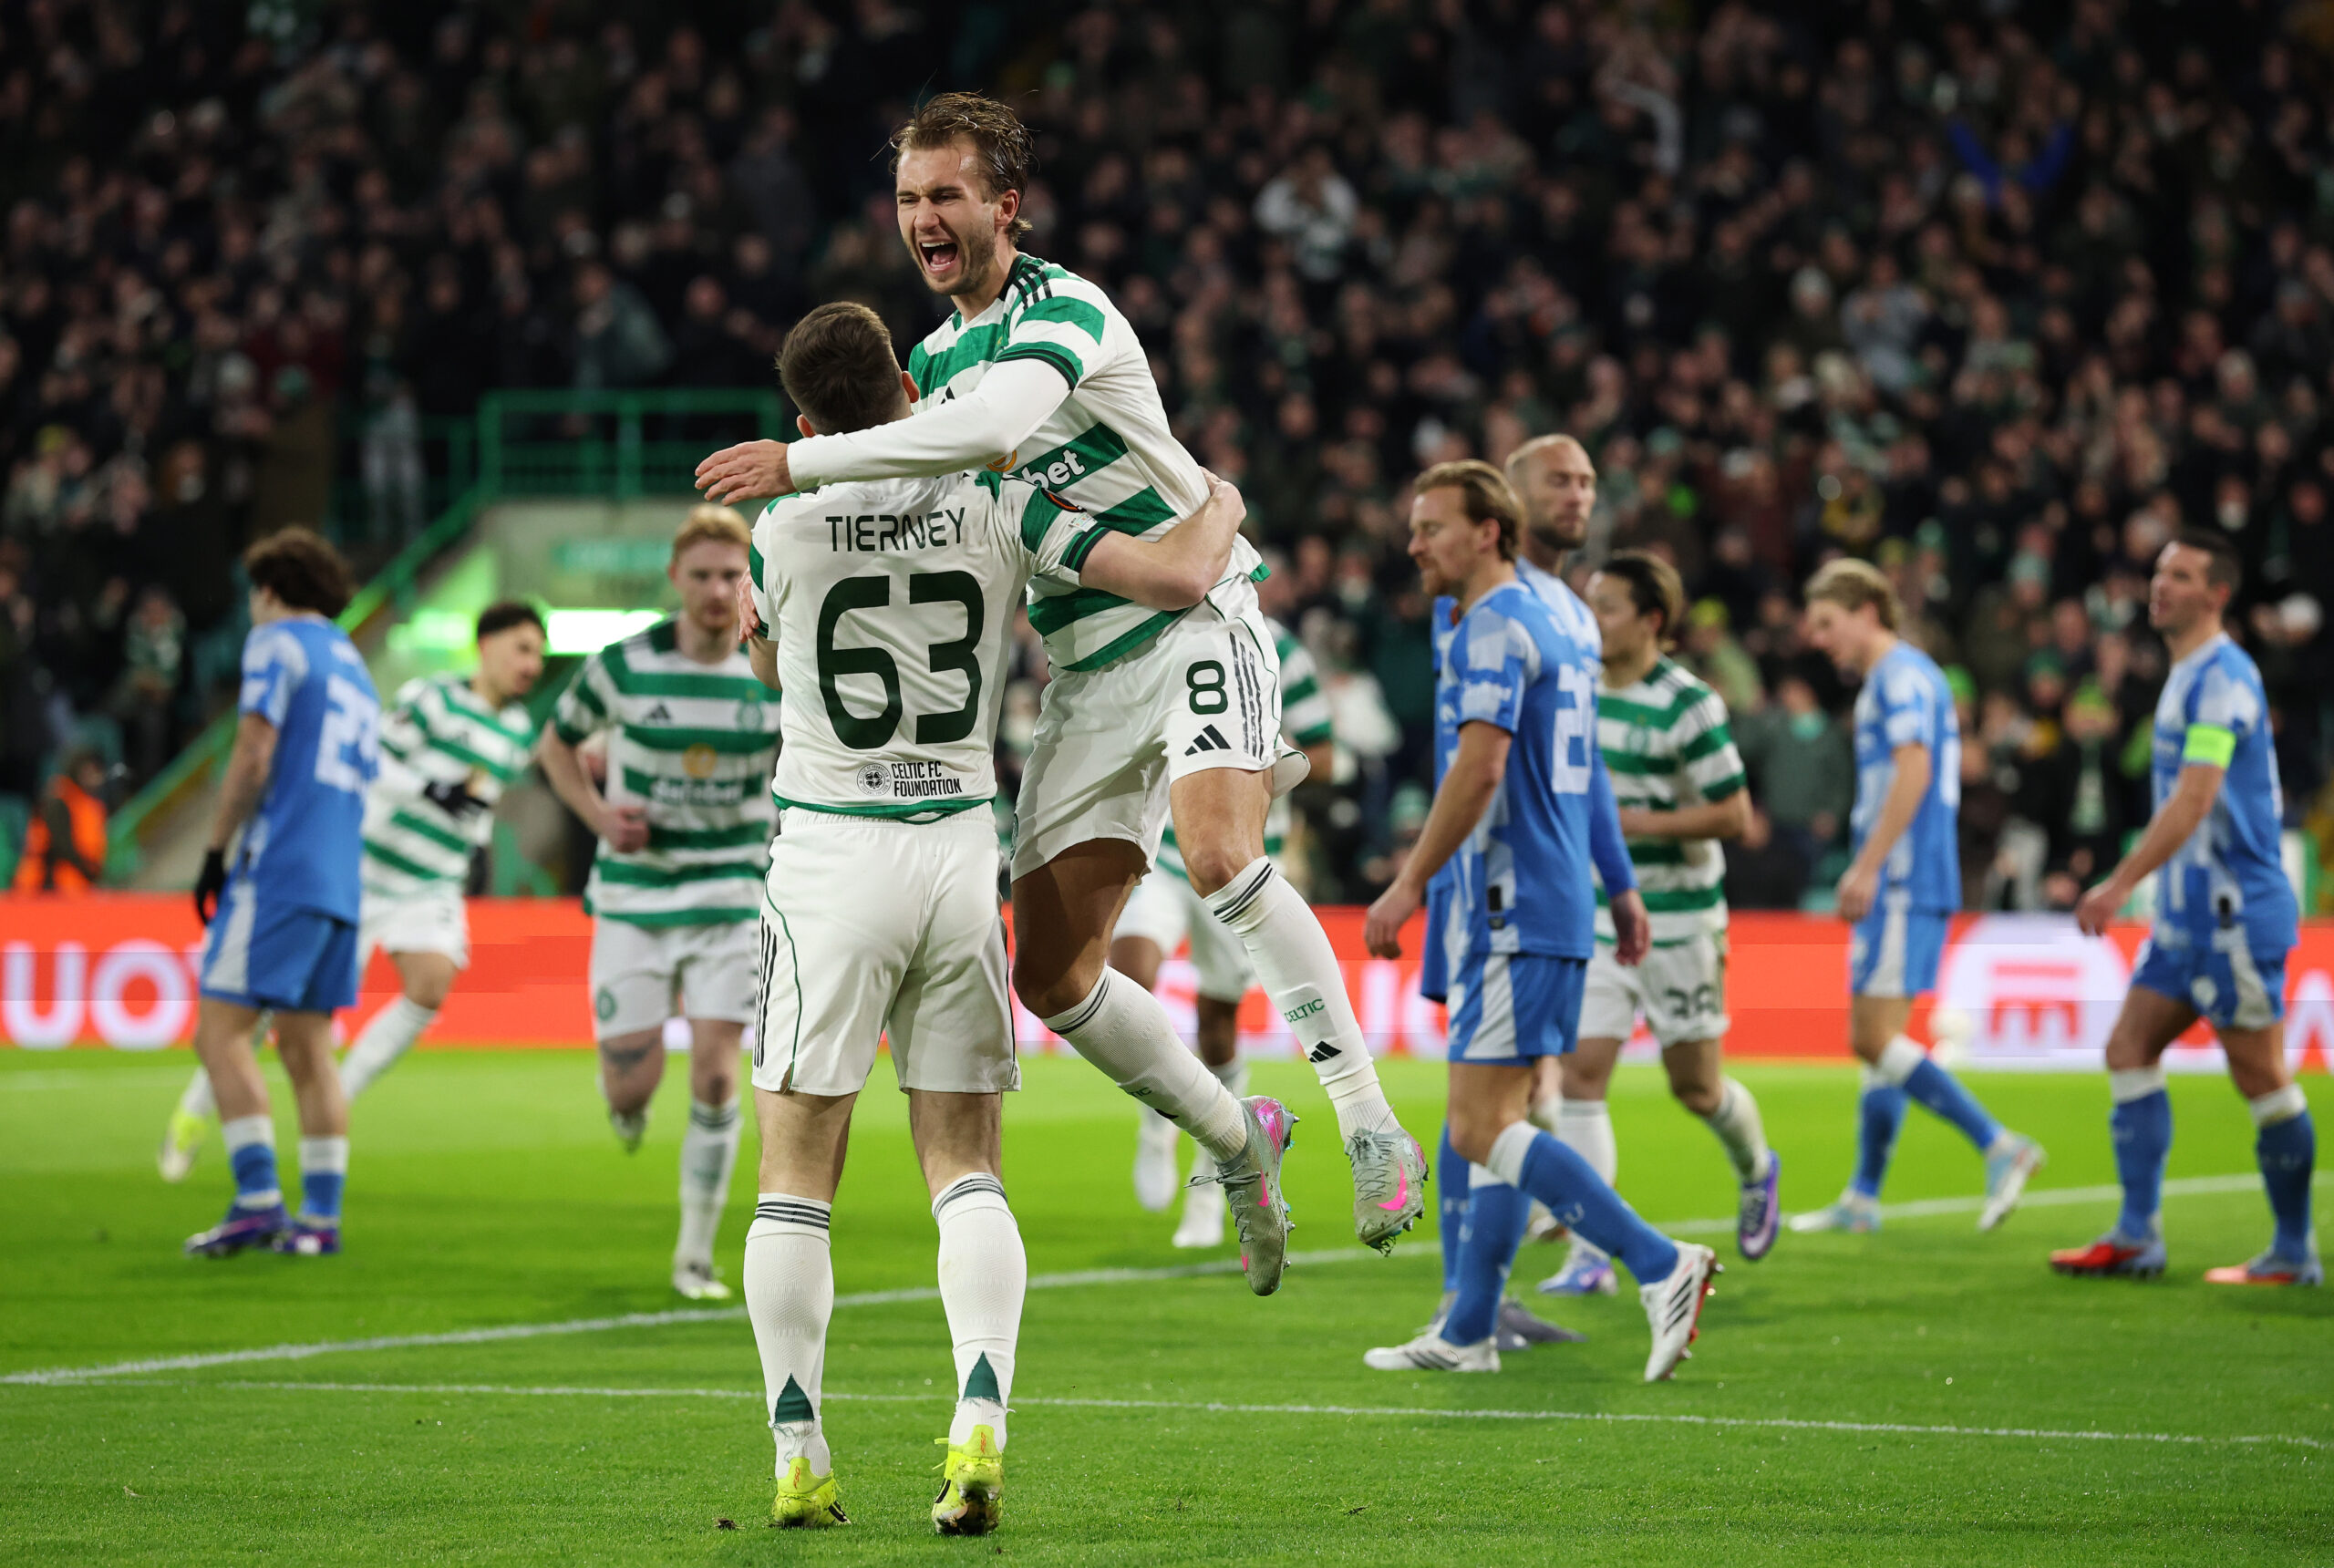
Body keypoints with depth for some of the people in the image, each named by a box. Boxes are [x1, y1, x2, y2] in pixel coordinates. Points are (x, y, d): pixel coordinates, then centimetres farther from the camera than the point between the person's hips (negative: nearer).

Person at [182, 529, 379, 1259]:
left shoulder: (277, 644, -1)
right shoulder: (354, 668, 24)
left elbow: (253, 758, -11)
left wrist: (216, 852, -5)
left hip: (278, 869, -8)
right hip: (339, 882, 8)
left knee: (221, 1032, -9)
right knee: (307, 1048, 9)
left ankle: (258, 1200, -19)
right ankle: (321, 1217, 5)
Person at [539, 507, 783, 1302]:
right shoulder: (621, 666, -6)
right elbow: (557, 743, 10)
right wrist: (599, 815, -5)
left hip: (732, 900, 0)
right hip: (633, 899, 0)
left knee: (715, 1074, -10)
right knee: (632, 1084, -4)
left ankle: (696, 1254, 4)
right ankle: (624, 1106, 37)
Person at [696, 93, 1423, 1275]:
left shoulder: (1064, 311, -13)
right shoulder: (935, 354, 13)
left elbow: (990, 427, -34)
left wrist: (803, 463, -33)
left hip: (1193, 620, -8)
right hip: (1084, 674, 8)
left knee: (1217, 850, -33)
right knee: (1050, 972, -1)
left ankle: (1367, 1118, -26)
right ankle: (1237, 1144, 18)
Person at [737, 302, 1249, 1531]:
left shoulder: (787, 527, -5)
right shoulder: (996, 507, -4)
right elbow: (1179, 577, -7)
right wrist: (1220, 504, 14)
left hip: (829, 852, -2)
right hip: (960, 851, 2)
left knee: (796, 1172, 4)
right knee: (964, 1163, 8)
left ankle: (799, 1461, 1)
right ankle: (978, 1432, -9)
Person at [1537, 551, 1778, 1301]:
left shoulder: (1688, 705, -14)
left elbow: (1732, 814, -15)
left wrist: (1633, 823, -21)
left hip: (1676, 920, -5)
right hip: (1592, 919, 5)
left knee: (1695, 1084, 7)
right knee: (1579, 1071, -9)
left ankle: (1756, 1170, 41)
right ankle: (1590, 1254, -7)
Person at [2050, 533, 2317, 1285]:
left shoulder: (2222, 679, -15)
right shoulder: (2190, 675, 16)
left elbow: (2193, 801, -22)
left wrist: (2119, 885, -24)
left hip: (2234, 912, -10)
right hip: (2189, 912, 10)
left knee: (2260, 1076, -3)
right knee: (2130, 1050, 5)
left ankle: (2295, 1252, 4)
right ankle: (2137, 1237, 4)